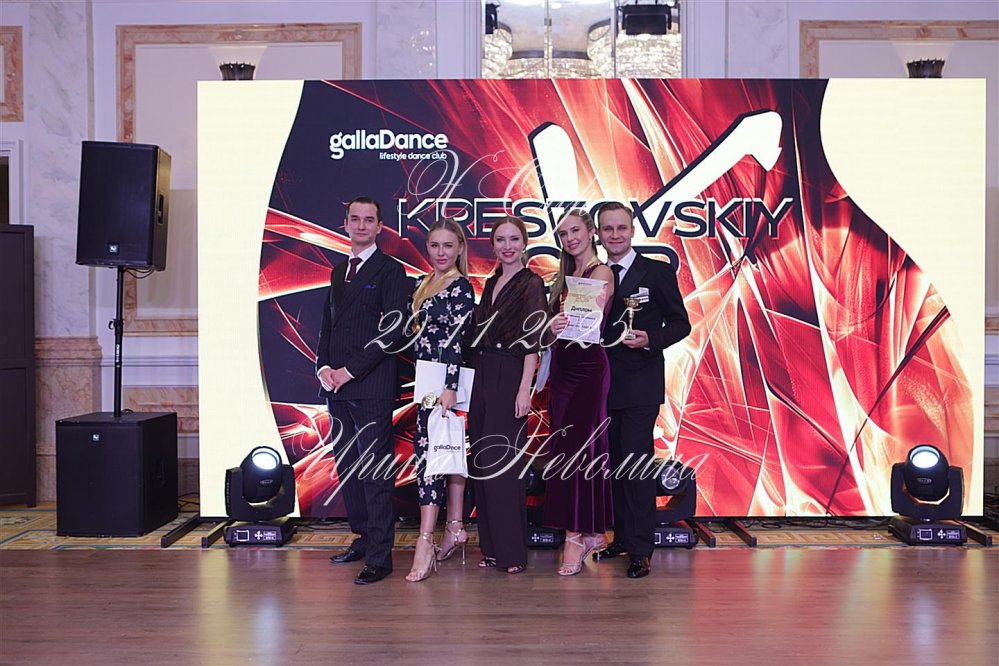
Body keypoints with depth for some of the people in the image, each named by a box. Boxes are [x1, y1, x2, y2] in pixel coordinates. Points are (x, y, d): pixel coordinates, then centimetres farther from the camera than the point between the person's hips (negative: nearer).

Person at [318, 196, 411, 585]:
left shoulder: (391, 271, -4)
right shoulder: (338, 271, 19)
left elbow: (393, 331, -12)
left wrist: (350, 370, -13)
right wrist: (324, 367, 3)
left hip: (371, 386, -7)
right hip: (337, 385, 7)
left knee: (375, 470, -6)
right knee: (346, 466, 12)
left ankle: (380, 557, -1)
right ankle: (363, 538, 25)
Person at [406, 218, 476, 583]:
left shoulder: (461, 288, -10)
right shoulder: (424, 285, 14)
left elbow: (458, 338, -16)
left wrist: (449, 387, -21)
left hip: (444, 378, -8)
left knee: (429, 449, -12)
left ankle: (426, 543, -13)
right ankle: (454, 529, 19)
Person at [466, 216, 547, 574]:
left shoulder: (531, 283, -5)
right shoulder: (491, 283, 16)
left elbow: (532, 341, -12)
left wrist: (524, 390, -18)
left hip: (509, 379, -7)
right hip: (482, 379, 7)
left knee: (501, 461, -7)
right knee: (481, 461, 8)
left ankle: (511, 551, 3)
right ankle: (491, 547, 17)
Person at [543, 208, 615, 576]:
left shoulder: (601, 272, -6)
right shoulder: (565, 276, 18)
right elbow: (557, 321, 15)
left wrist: (563, 326, -33)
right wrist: (553, 327, -5)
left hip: (588, 366, -8)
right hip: (563, 367, 8)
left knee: (578, 448, -9)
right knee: (565, 447, 7)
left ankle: (576, 535, -3)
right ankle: (591, 532, 15)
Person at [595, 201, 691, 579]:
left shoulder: (658, 272, 0)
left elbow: (680, 323, 1)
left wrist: (651, 340, -16)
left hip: (640, 385, -4)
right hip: (603, 384, 4)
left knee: (636, 463, -7)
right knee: (613, 463, 11)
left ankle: (640, 550, -1)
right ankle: (621, 537, 23)